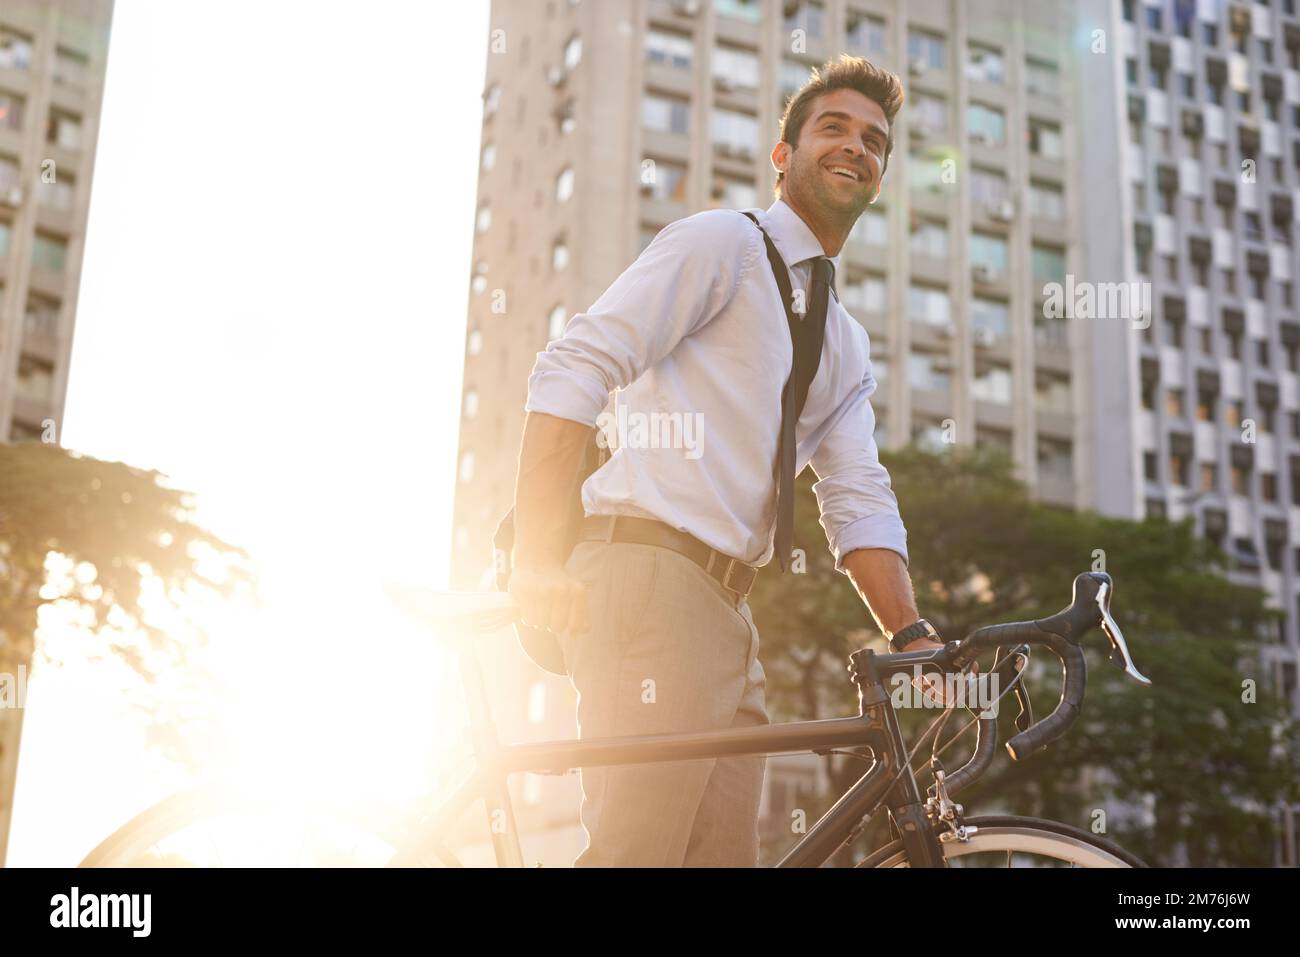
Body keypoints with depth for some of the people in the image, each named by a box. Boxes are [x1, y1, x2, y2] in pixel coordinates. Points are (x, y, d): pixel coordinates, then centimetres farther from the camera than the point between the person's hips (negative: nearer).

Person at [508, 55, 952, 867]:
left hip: (726, 606, 8)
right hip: (650, 579, -8)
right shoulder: (724, 242, 1)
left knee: (725, 852, 5)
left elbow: (859, 501, 14)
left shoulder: (849, 347, 25)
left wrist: (912, 632, -3)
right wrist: (538, 562, -19)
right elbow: (573, 372, -10)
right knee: (639, 851, -14)